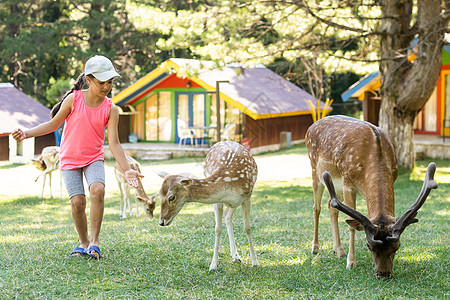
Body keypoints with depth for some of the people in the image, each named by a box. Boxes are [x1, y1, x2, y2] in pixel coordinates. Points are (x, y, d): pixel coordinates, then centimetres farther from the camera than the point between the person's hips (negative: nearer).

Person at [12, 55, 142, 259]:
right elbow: (53, 124, 2)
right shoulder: (73, 100, -8)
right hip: (70, 159, 0)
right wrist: (26, 134, -11)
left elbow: (114, 143, -6)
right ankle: (83, 243, 10)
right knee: (77, 201, -15)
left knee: (97, 190, -28)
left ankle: (94, 241, -15)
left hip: (94, 158, 0)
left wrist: (127, 170, -15)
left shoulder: (110, 109, -5)